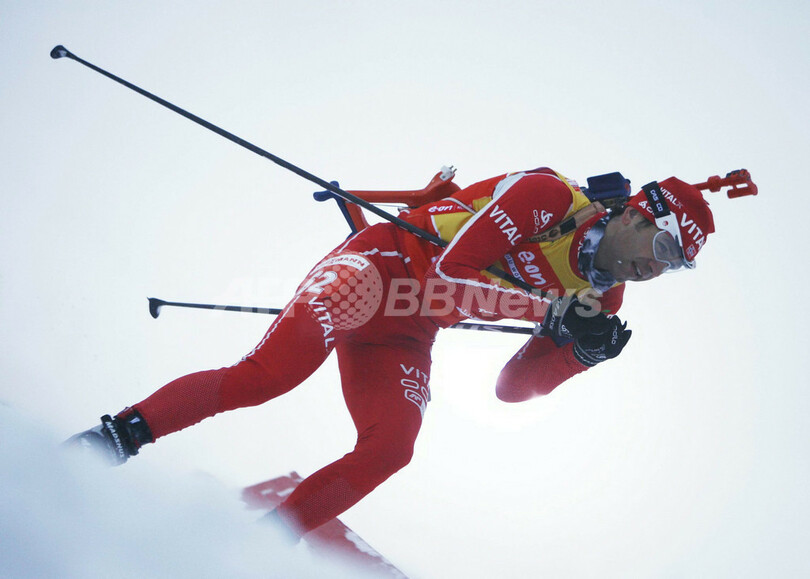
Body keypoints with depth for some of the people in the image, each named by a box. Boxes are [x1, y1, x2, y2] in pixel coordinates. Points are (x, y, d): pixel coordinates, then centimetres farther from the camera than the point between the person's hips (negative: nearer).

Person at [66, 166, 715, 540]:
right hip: (381, 264, -7)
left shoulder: (600, 298, 7)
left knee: (389, 448, -20)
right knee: (270, 373, -30)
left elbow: (511, 387, 4)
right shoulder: (548, 194, -15)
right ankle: (124, 432, -18)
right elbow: (450, 271, -22)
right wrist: (549, 307, -27)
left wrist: (581, 350, -12)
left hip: (407, 333, 7)